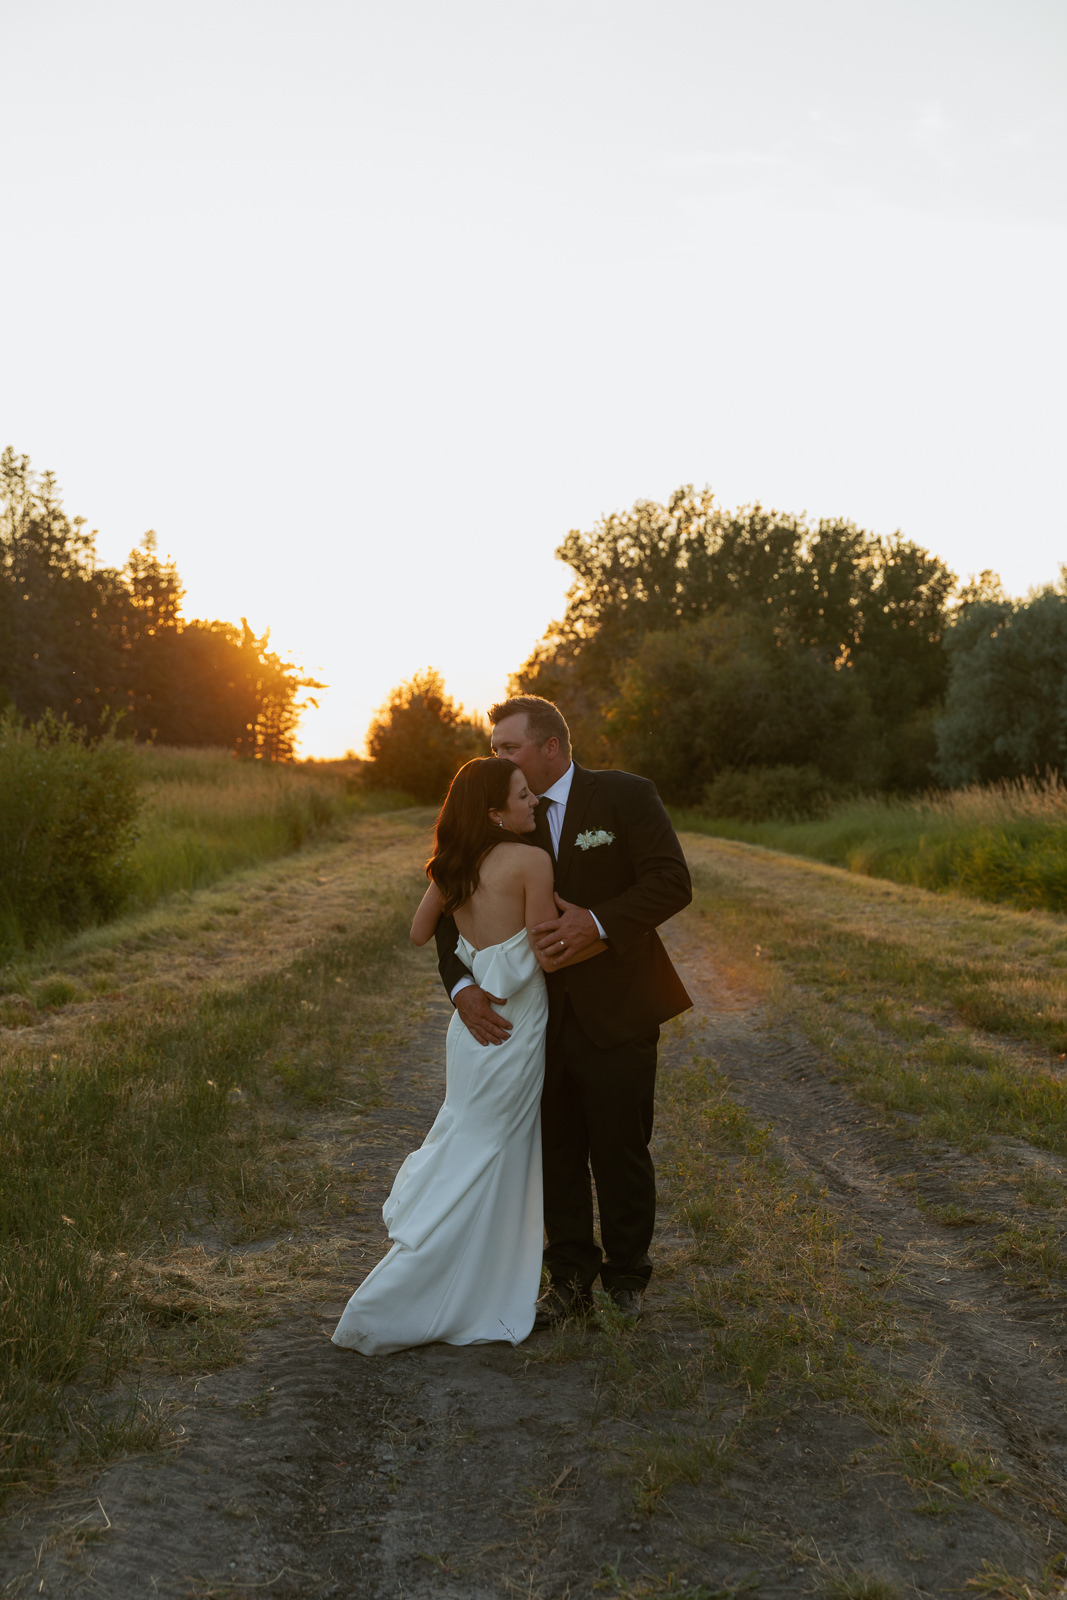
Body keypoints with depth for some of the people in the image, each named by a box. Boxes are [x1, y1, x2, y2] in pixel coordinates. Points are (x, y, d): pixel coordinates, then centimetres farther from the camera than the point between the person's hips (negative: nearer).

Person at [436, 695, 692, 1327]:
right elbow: (455, 909, 4)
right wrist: (462, 985, -13)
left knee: (622, 1156, 7)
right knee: (557, 1156, 10)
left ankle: (626, 1282, 27)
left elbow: (673, 882, -13)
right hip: (538, 1017, 3)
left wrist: (599, 924, -25)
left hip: (616, 1015, -3)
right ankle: (571, 1281, 27)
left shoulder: (626, 797, -6)